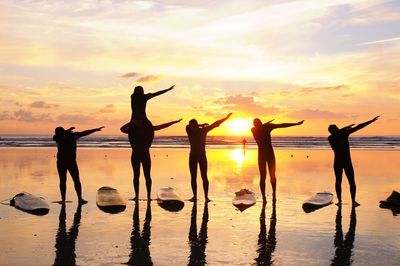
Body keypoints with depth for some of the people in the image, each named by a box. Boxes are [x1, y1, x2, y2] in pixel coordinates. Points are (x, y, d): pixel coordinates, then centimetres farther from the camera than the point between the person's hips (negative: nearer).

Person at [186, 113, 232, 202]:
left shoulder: (203, 130, -1)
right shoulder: (189, 131, 1)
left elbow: (214, 124, -1)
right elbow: (188, 126, -20)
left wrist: (225, 118, -1)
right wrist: (200, 125, -17)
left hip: (202, 156, -2)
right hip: (193, 156, 2)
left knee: (204, 177, -7)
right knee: (193, 177, 3)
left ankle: (206, 196, -4)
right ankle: (194, 196, 9)